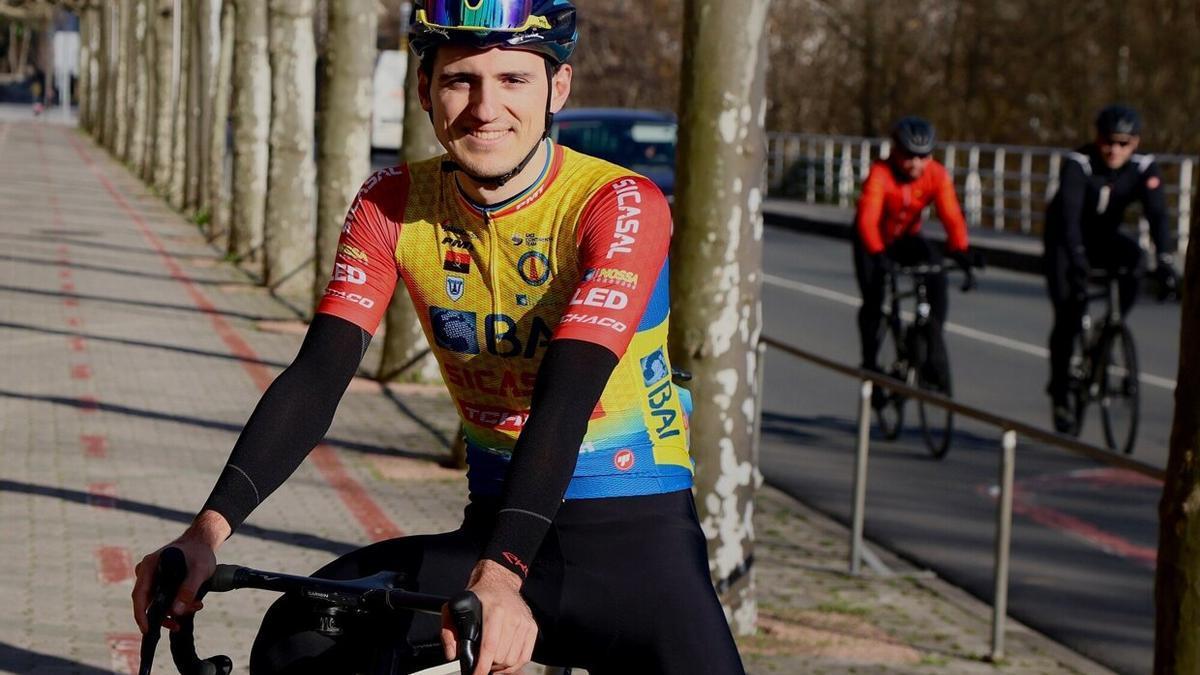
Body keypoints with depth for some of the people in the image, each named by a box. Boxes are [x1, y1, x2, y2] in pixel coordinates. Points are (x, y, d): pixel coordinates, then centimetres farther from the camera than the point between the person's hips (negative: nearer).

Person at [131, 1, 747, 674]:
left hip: (634, 534, -3)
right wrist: (209, 529, -29)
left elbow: (566, 395, -30)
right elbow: (318, 373, -13)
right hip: (494, 523, 4)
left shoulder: (621, 206, -16)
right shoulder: (394, 207, -3)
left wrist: (501, 575, -43)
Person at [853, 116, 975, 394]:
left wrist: (962, 256, -45)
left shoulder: (938, 175, -22)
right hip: (873, 241, -2)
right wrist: (879, 257, -57)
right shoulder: (881, 173, -32)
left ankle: (934, 347, -15)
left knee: (936, 274, -25)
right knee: (873, 300, -17)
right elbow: (867, 218, -42)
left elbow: (952, 217, -30)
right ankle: (870, 364, 2)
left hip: (907, 237, 2)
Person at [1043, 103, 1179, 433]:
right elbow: (1069, 215, -39)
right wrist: (1078, 262, -53)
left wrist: (1165, 261, -45)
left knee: (1134, 258, -30)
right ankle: (1059, 394, 3)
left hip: (1104, 238, 3)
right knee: (1069, 313, -13)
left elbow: (1157, 215, -29)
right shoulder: (1078, 164, -27)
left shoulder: (1144, 168, -19)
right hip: (1064, 240, -3)